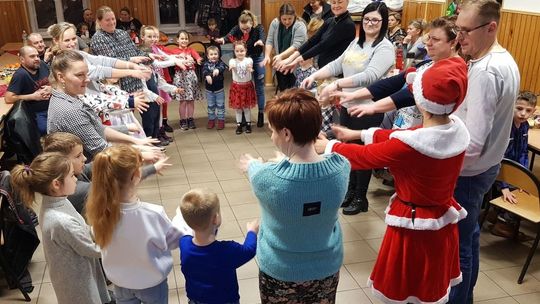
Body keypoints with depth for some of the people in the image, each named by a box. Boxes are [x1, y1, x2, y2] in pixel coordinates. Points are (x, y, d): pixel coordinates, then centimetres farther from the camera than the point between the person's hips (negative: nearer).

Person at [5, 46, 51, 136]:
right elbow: (8, 99, -20)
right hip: (38, 114, -5)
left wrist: (51, 88, -6)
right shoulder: (20, 75, -16)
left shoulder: (42, 65, 0)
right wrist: (33, 96, -17)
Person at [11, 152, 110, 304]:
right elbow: (94, 250, -22)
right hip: (78, 280, -8)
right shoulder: (62, 222, -36)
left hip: (73, 272, 8)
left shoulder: (52, 204, -9)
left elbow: (81, 231, 4)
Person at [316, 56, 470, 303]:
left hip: (413, 224, -7)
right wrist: (359, 134, 8)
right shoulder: (457, 129, -7)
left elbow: (365, 157, -16)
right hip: (443, 220, 7)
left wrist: (328, 146, 1)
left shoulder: (409, 146, -30)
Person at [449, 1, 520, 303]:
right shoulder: (507, 62, 7)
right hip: (487, 166, 10)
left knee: (456, 244, 4)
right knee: (469, 236, 22)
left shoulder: (484, 71, -25)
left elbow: (473, 143, -28)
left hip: (468, 172, -10)